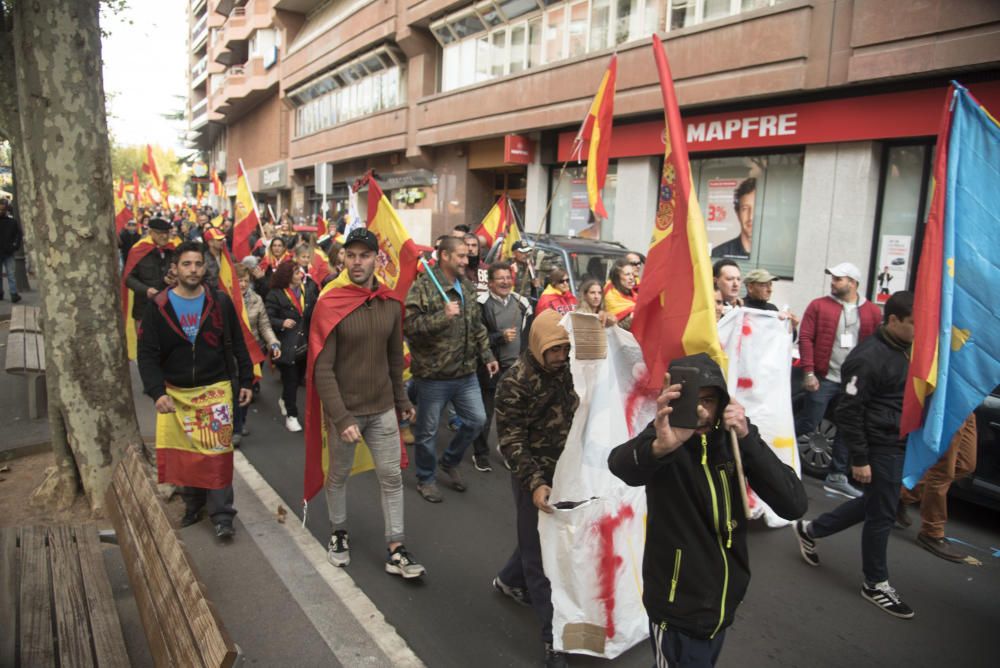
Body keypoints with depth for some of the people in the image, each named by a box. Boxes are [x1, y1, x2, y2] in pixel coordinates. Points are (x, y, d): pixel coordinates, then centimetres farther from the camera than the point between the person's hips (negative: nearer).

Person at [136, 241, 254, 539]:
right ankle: (193, 504, 29)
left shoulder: (220, 302, -2)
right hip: (175, 392, 2)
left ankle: (221, 514, 4)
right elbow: (147, 354, -4)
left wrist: (246, 380, 4)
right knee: (184, 453, 10)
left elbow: (237, 345, 6)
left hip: (215, 389, -1)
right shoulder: (158, 307, -2)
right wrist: (157, 392, -16)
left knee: (217, 452, -5)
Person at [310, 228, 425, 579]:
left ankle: (395, 550, 18)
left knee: (392, 477, 6)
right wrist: (342, 418, -22)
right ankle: (339, 533, 40)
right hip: (343, 409, -3)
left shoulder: (391, 304, -1)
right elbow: (322, 369, -17)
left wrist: (402, 400, 14)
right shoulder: (329, 304, -14)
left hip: (383, 409, 3)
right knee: (338, 476, 16)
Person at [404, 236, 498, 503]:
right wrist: (442, 316, -28)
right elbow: (408, 326, -22)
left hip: (466, 373, 7)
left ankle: (450, 462, 36)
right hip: (433, 374, -6)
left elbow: (477, 327, 19)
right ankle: (426, 479, 30)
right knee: (428, 431, 9)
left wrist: (487, 355, 15)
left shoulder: (467, 287, 10)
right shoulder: (423, 286, -14)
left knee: (477, 420, 13)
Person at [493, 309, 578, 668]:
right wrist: (535, 483, -27)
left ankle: (510, 581, 49)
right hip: (534, 476, -6)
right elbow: (510, 440, -17)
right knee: (540, 551, 3)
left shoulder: (567, 367, -1)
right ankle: (554, 635, 16)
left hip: (565, 470, 7)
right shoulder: (515, 382, -18)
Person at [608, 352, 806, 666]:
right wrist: (660, 446, -64)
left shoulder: (735, 435, -7)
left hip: (725, 601, 5)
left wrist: (747, 439, -29)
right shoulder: (667, 437, -20)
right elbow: (621, 464, -43)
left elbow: (794, 505, -17)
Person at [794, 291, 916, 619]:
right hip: (881, 447, -9)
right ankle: (875, 584, 21)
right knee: (882, 515, 3)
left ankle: (810, 530, 34)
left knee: (874, 504, 20)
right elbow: (848, 412, -20)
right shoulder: (869, 357, -20)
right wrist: (859, 459, -19)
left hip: (900, 444, 9)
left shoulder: (903, 349, 9)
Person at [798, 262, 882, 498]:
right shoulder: (819, 305, -1)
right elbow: (805, 338, -6)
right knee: (807, 424, -2)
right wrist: (809, 372, -13)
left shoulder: (872, 311, 7)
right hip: (824, 378, -4)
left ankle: (837, 476, 23)